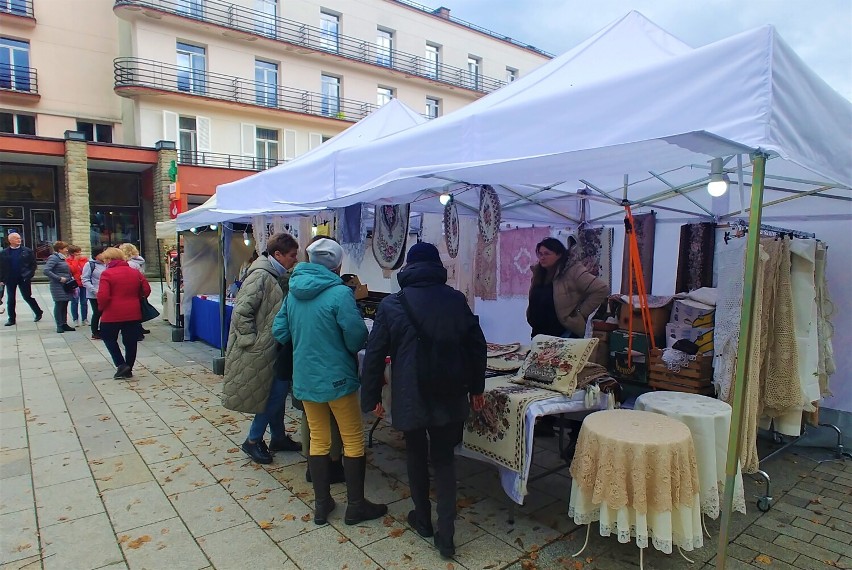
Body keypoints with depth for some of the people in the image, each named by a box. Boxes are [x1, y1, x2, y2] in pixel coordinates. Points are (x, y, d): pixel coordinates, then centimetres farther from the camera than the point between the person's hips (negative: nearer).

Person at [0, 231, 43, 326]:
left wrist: (29, 275, -8)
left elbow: (33, 264, 1)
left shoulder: (27, 251, 1)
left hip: (24, 278, -2)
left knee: (27, 297, 0)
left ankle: (38, 313, 17)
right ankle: (11, 319, 16)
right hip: (10, 279, 3)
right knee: (10, 299, 8)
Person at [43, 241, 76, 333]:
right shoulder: (54, 258, -11)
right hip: (58, 287, -8)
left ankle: (64, 324, 18)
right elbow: (46, 270, -21)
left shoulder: (62, 258, 15)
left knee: (64, 305, 12)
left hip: (66, 286, 9)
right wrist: (59, 278, -21)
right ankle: (59, 326, 4)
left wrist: (71, 278, 7)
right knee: (59, 305, -2)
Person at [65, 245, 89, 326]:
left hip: (83, 283, 3)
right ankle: (75, 319, 11)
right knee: (75, 302, 2)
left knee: (84, 302, 7)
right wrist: (75, 260, -12)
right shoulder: (68, 260, -2)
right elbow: (71, 270, -14)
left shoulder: (84, 258, 8)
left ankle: (84, 319, 16)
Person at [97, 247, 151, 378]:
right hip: (133, 314, 4)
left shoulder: (107, 274, -9)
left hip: (112, 314, -4)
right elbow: (146, 290, 6)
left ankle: (121, 365, 5)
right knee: (131, 342, 11)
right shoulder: (135, 272, 6)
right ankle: (128, 369, 19)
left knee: (109, 338, 17)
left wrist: (101, 308, 1)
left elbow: (103, 296, -17)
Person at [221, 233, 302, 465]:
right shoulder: (261, 276, -19)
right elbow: (241, 312, -23)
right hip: (263, 350, -9)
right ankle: (253, 441, 15)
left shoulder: (279, 277, 9)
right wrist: (253, 342, -20)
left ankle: (278, 437, 31)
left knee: (278, 392, 16)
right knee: (275, 393, -2)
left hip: (276, 348, 9)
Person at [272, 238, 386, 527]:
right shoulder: (340, 293, -18)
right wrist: (351, 349, 3)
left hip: (304, 378, 6)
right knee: (353, 440, 9)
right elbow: (357, 338, -19)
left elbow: (279, 332, 6)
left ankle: (321, 505, 27)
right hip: (337, 378, -6)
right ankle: (355, 506, 19)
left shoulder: (294, 292, 1)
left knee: (318, 439, 17)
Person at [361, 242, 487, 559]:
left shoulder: (392, 305, -7)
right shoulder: (456, 300, -1)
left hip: (410, 397, -1)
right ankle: (446, 536, 12)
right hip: (450, 396, 1)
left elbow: (375, 354, -5)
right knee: (444, 460, 13)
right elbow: (477, 345, 5)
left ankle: (423, 520, 36)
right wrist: (476, 388, 16)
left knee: (416, 456, 20)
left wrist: (372, 397, 6)